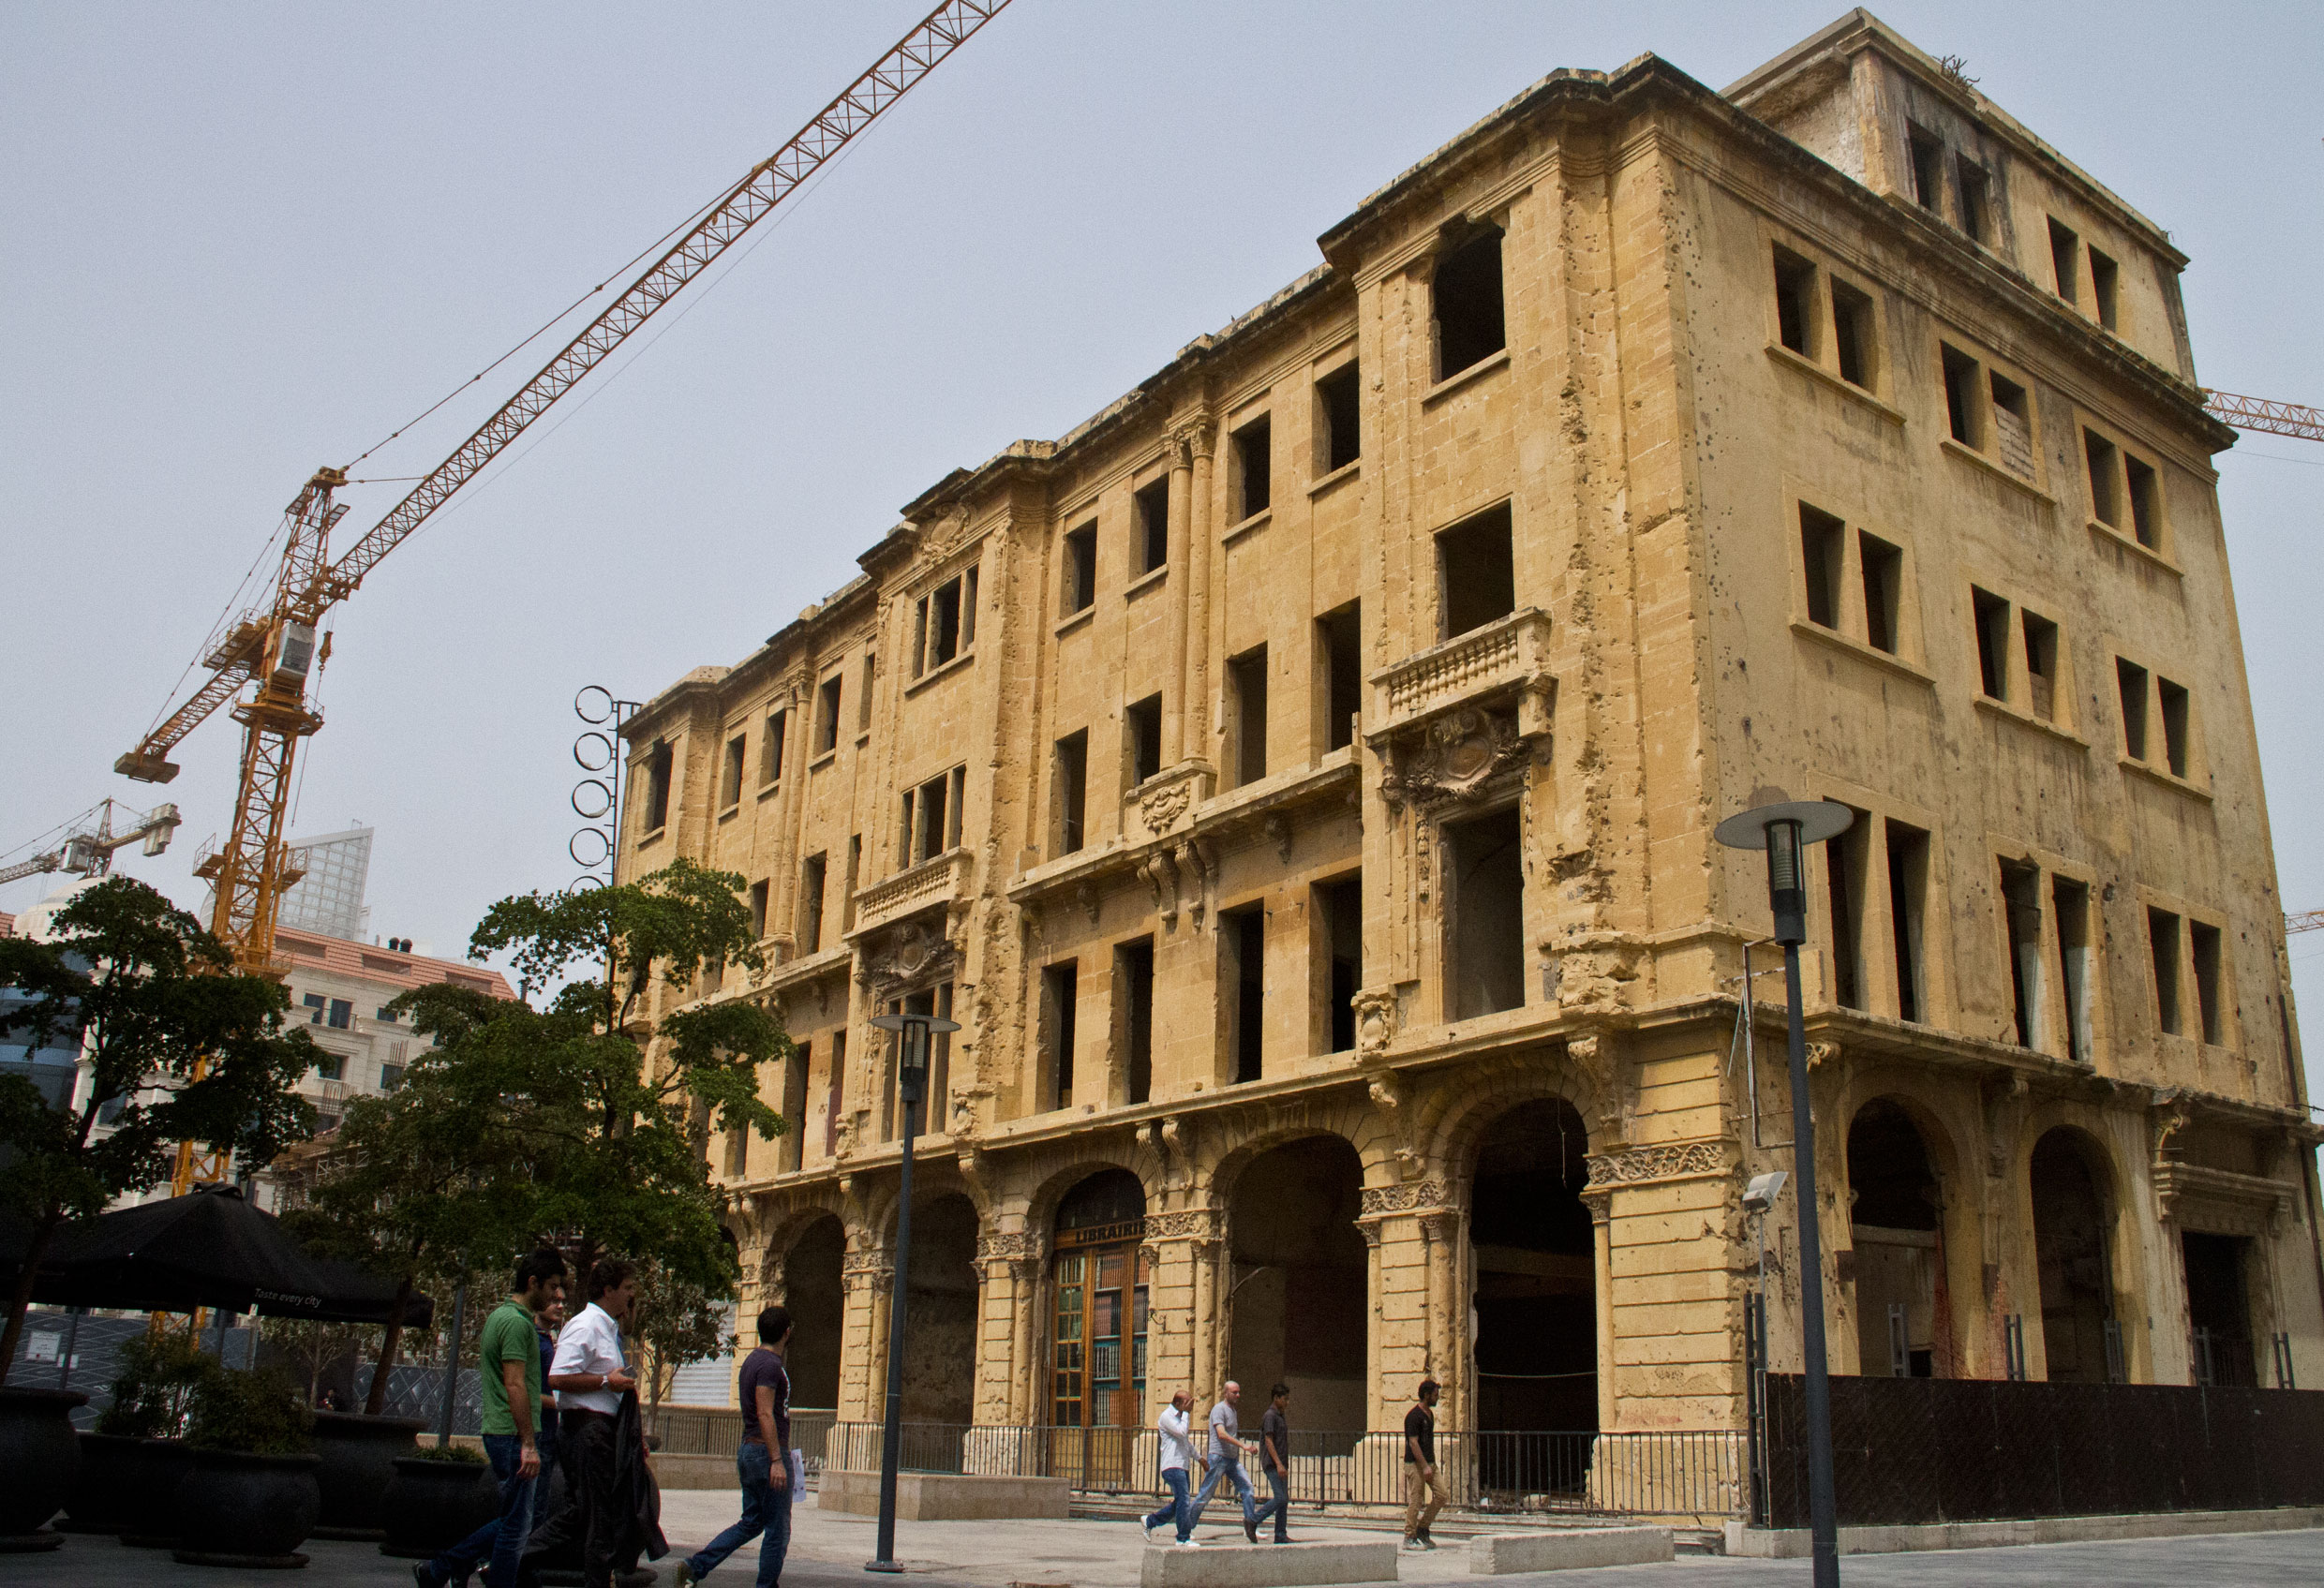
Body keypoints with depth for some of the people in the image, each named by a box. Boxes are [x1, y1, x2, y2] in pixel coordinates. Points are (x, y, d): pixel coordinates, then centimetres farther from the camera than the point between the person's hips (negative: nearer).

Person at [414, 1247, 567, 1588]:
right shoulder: (517, 1322, -16)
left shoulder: (500, 1315, 16)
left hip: (499, 1432, 10)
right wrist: (529, 1444, -22)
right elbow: (515, 1386, -21)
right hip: (513, 1435, -10)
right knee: (516, 1524, -1)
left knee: (513, 1520, 17)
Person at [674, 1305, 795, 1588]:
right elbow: (765, 1414, -22)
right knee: (777, 1529, 0)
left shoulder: (752, 1360, 15)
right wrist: (777, 1460, -24)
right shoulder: (770, 1364, -15)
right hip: (767, 1452, -10)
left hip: (749, 1450, 10)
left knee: (751, 1523, 15)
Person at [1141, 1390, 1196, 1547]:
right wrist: (1185, 1413, -16)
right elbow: (1181, 1432, -23)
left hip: (1182, 1466, 10)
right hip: (1172, 1465, -10)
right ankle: (1184, 1539, -5)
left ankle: (1149, 1522, 23)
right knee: (1183, 1501, -11)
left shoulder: (1179, 1416, 19)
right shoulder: (1167, 1416, -10)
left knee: (1178, 1504, 11)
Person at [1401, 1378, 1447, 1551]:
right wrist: (1425, 1466, -22)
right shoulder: (1414, 1416, -15)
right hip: (1415, 1464, -9)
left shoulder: (1429, 1414, 14)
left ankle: (1422, 1529, 14)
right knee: (1415, 1501, -5)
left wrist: (1432, 1463, 20)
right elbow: (1413, 1443, -19)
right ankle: (1409, 1538, 3)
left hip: (1429, 1463, 9)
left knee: (1443, 1494, 2)